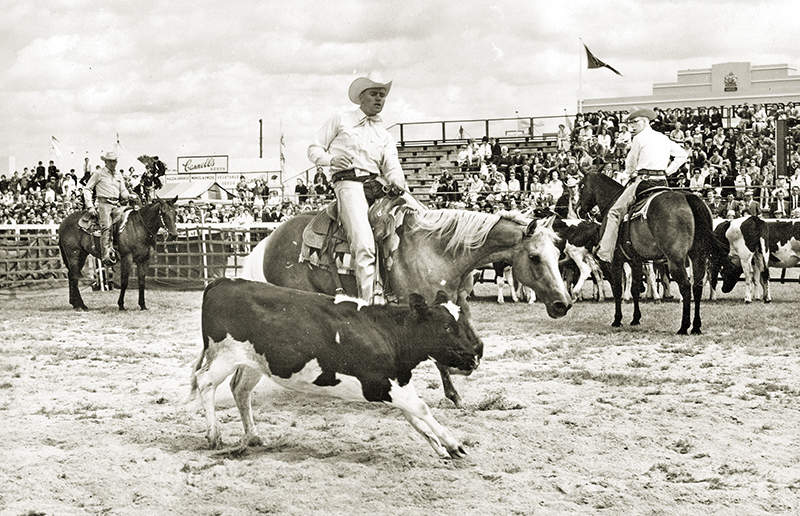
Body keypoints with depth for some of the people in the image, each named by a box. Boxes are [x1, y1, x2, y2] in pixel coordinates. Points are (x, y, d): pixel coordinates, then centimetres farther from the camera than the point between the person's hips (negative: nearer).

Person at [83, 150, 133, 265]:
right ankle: (107, 254, -35)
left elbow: (123, 191, 26)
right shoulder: (99, 174, 6)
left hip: (116, 204, 6)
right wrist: (90, 206, -3)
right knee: (106, 227, -26)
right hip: (104, 203, -6)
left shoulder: (118, 175, 21)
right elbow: (87, 189, 7)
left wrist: (128, 196, 1)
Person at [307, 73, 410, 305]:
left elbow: (392, 165, 8)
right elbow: (314, 149, 15)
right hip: (349, 182, -5)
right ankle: (371, 297, -32)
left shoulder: (385, 136, 25)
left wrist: (398, 182, -16)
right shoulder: (340, 121, 16)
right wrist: (331, 159, -7)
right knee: (364, 243, -26)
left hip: (378, 184, 5)